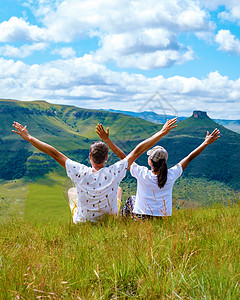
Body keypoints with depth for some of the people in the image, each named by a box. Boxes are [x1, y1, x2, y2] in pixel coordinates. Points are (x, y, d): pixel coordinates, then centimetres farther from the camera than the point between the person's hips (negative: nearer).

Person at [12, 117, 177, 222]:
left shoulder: (80, 172, -26)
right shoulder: (114, 173, -26)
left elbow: (54, 153, -21)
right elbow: (138, 150, -20)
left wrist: (28, 137, -14)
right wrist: (162, 133, -14)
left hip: (81, 223, 0)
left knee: (72, 191, 28)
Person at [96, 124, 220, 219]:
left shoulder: (142, 174, -20)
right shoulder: (171, 175, -13)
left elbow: (123, 157, -14)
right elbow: (189, 158, -3)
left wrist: (107, 140, -9)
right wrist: (206, 143, 7)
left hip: (141, 219, -3)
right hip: (164, 220, 3)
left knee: (131, 199, 28)